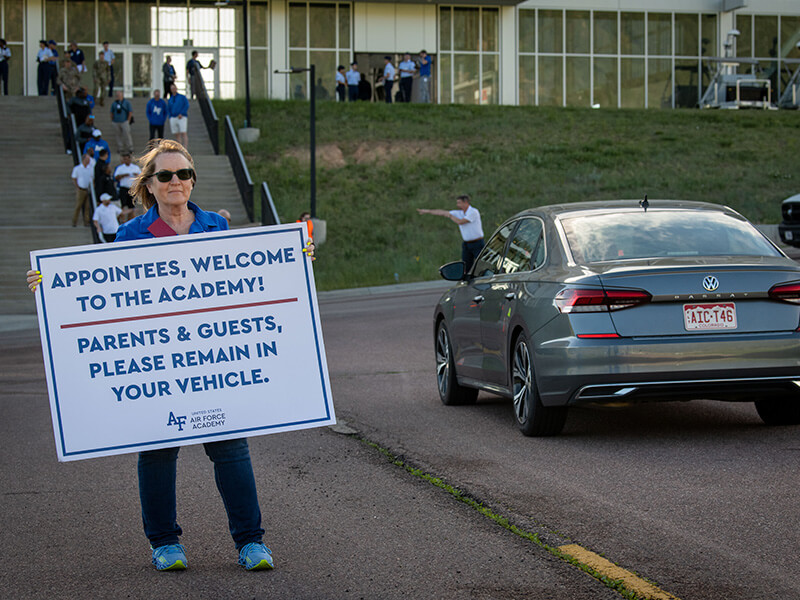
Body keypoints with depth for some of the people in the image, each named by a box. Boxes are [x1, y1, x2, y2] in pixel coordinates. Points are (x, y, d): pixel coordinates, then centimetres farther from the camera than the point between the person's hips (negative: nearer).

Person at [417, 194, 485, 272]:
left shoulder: (473, 212, -13)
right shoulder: (459, 213, 8)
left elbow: (460, 222, -20)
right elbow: (442, 212, 12)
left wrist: (450, 216, -4)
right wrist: (428, 211, 13)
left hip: (477, 244, -7)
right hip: (466, 244, 7)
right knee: (465, 268, 1)